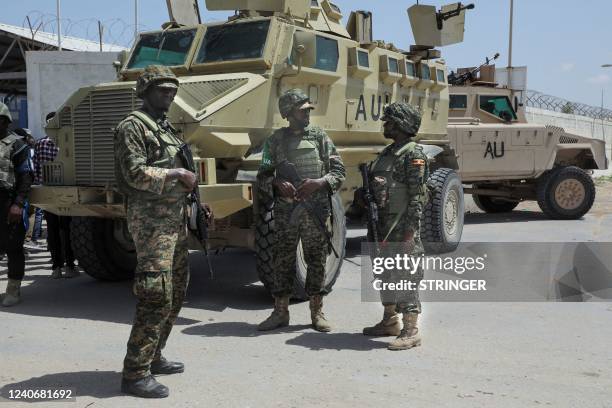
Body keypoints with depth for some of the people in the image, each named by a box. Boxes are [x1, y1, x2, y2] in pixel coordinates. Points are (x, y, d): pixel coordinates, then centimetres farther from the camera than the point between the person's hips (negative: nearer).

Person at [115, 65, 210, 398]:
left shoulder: (166, 128, 20)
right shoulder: (133, 126, -8)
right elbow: (136, 174, -19)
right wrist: (176, 174, -16)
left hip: (175, 218, 10)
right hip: (151, 219, -10)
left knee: (176, 293, 15)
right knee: (156, 296, -13)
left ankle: (153, 358, 27)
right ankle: (135, 374, -7)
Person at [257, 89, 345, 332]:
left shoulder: (320, 137, 6)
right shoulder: (276, 140, 7)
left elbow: (339, 171, 3)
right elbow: (263, 176, 7)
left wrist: (318, 182, -14)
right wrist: (278, 183, -14)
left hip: (316, 209, 0)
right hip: (285, 210, 0)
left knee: (316, 259, 5)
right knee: (283, 259, 5)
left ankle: (317, 312, 16)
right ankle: (280, 312, 16)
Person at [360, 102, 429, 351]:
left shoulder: (413, 155, -11)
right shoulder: (387, 153, 17)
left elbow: (417, 195, -16)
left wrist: (410, 227, -22)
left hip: (403, 227, -9)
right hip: (385, 226, 10)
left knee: (405, 276, -7)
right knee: (385, 274, 17)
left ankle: (410, 331, -2)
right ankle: (390, 321, 31)